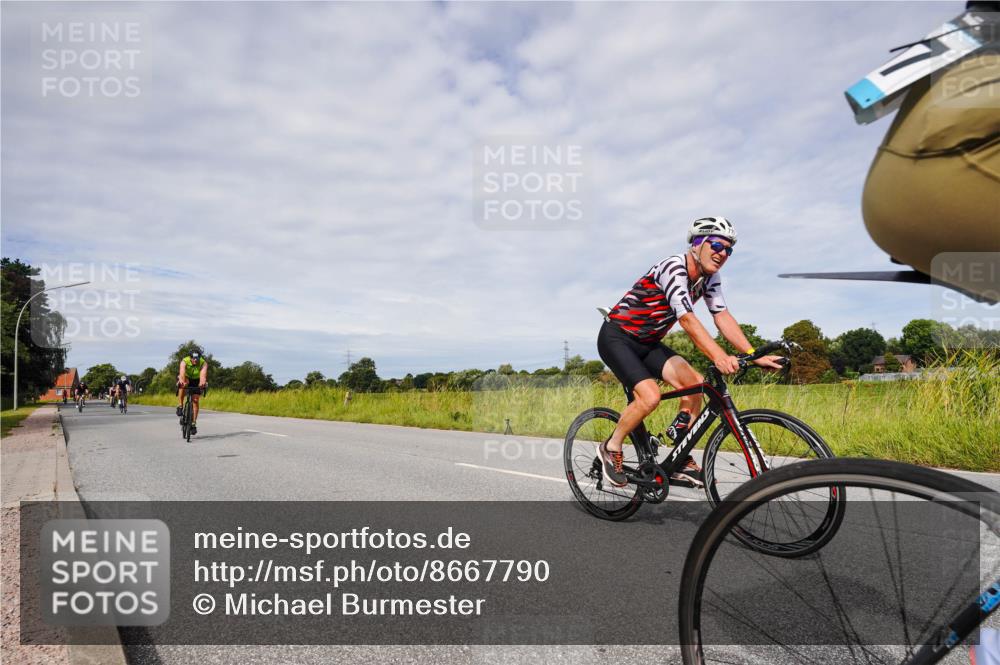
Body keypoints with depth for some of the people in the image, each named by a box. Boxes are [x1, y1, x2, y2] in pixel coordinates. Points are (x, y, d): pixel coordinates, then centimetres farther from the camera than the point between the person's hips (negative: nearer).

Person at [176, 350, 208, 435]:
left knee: (195, 400, -8)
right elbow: (182, 371, -49)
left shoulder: (203, 363, -30)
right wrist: (182, 381, -69)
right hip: (186, 378, -1)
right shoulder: (184, 361, -30)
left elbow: (203, 374, -49)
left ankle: (193, 423, 1)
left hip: (196, 381, 1)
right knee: (183, 384, -36)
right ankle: (180, 405, -21)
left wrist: (203, 382, -70)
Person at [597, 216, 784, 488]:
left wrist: (754, 355, -19)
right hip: (616, 337, -8)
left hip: (648, 343, 8)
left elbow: (723, 316, -7)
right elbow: (687, 319, -36)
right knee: (650, 396, -25)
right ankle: (611, 448, 0)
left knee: (694, 383, -8)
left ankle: (681, 462, 3)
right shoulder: (673, 268, -25)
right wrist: (719, 357, -48)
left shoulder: (709, 277, 1)